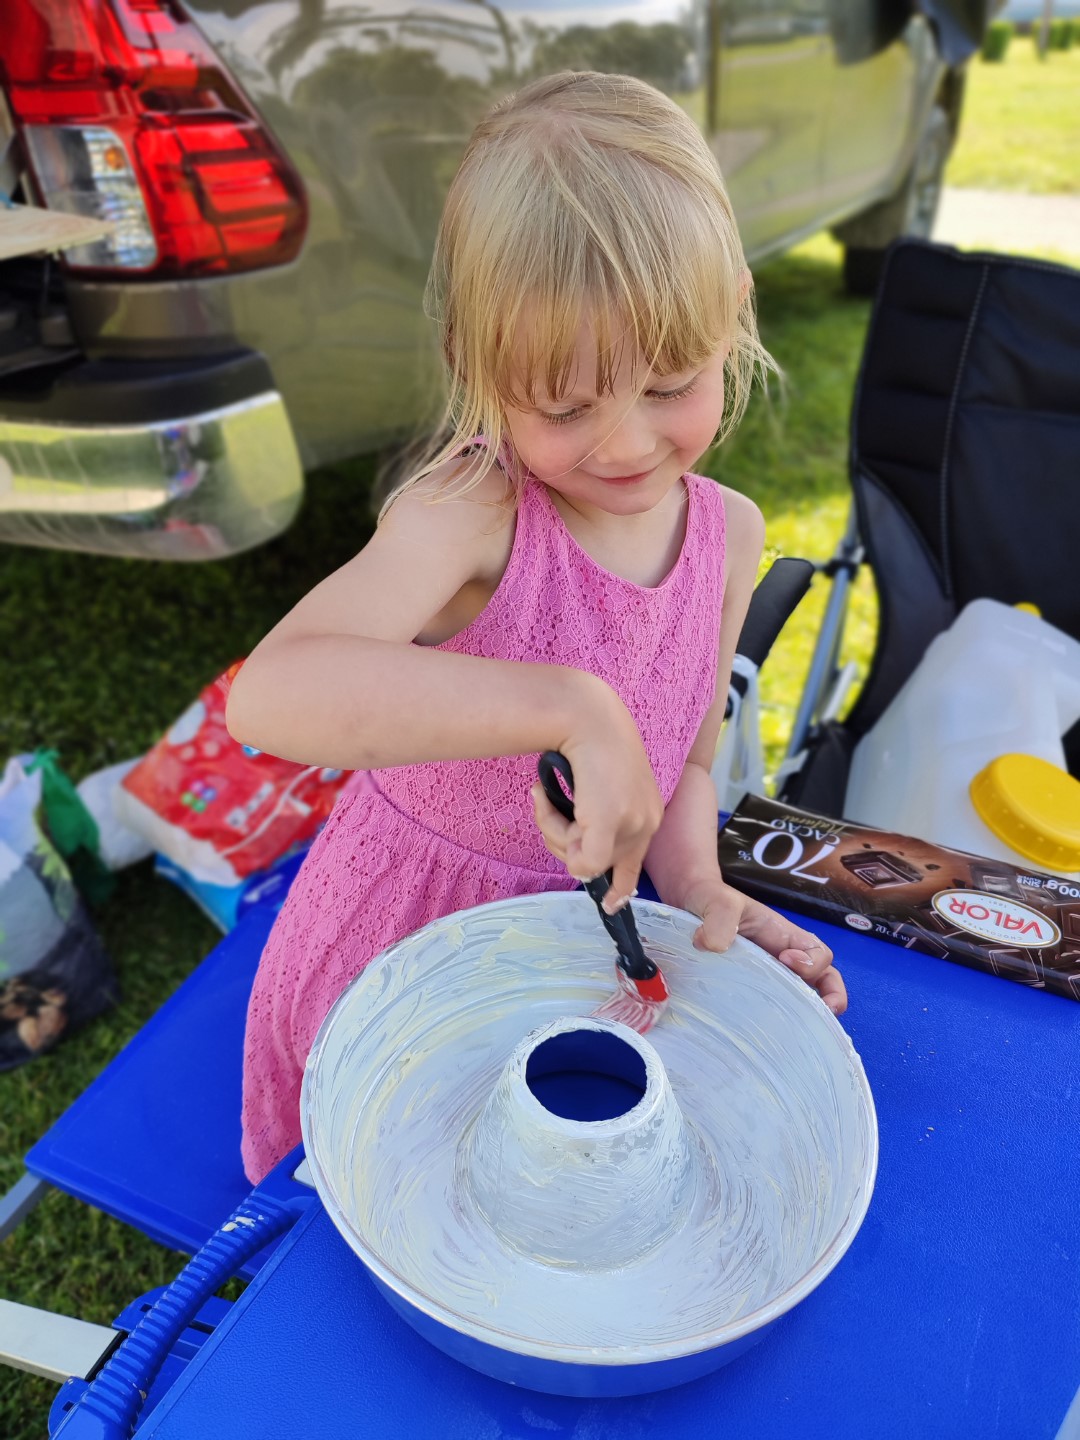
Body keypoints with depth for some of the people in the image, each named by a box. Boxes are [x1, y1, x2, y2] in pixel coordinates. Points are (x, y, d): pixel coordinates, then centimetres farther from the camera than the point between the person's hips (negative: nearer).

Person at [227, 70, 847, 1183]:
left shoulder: (729, 532, -8)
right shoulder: (468, 513, -27)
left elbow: (684, 760, 4)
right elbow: (271, 695, -45)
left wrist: (696, 887, -14)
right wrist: (570, 709, -51)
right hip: (402, 940, -4)